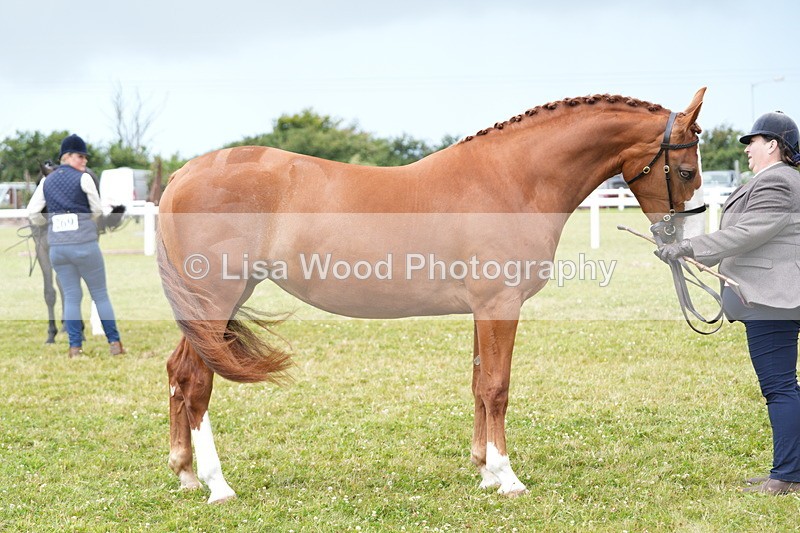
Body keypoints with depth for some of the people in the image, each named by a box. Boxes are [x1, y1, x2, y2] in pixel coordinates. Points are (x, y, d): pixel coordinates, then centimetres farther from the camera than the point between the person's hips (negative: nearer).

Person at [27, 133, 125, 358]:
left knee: (71, 297, 10)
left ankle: (75, 346, 6)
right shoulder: (84, 178, -5)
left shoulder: (46, 181, 8)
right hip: (85, 243, -4)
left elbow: (33, 212, 4)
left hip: (57, 245, 4)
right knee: (100, 294, 7)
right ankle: (114, 343, 7)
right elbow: (97, 210, -1)